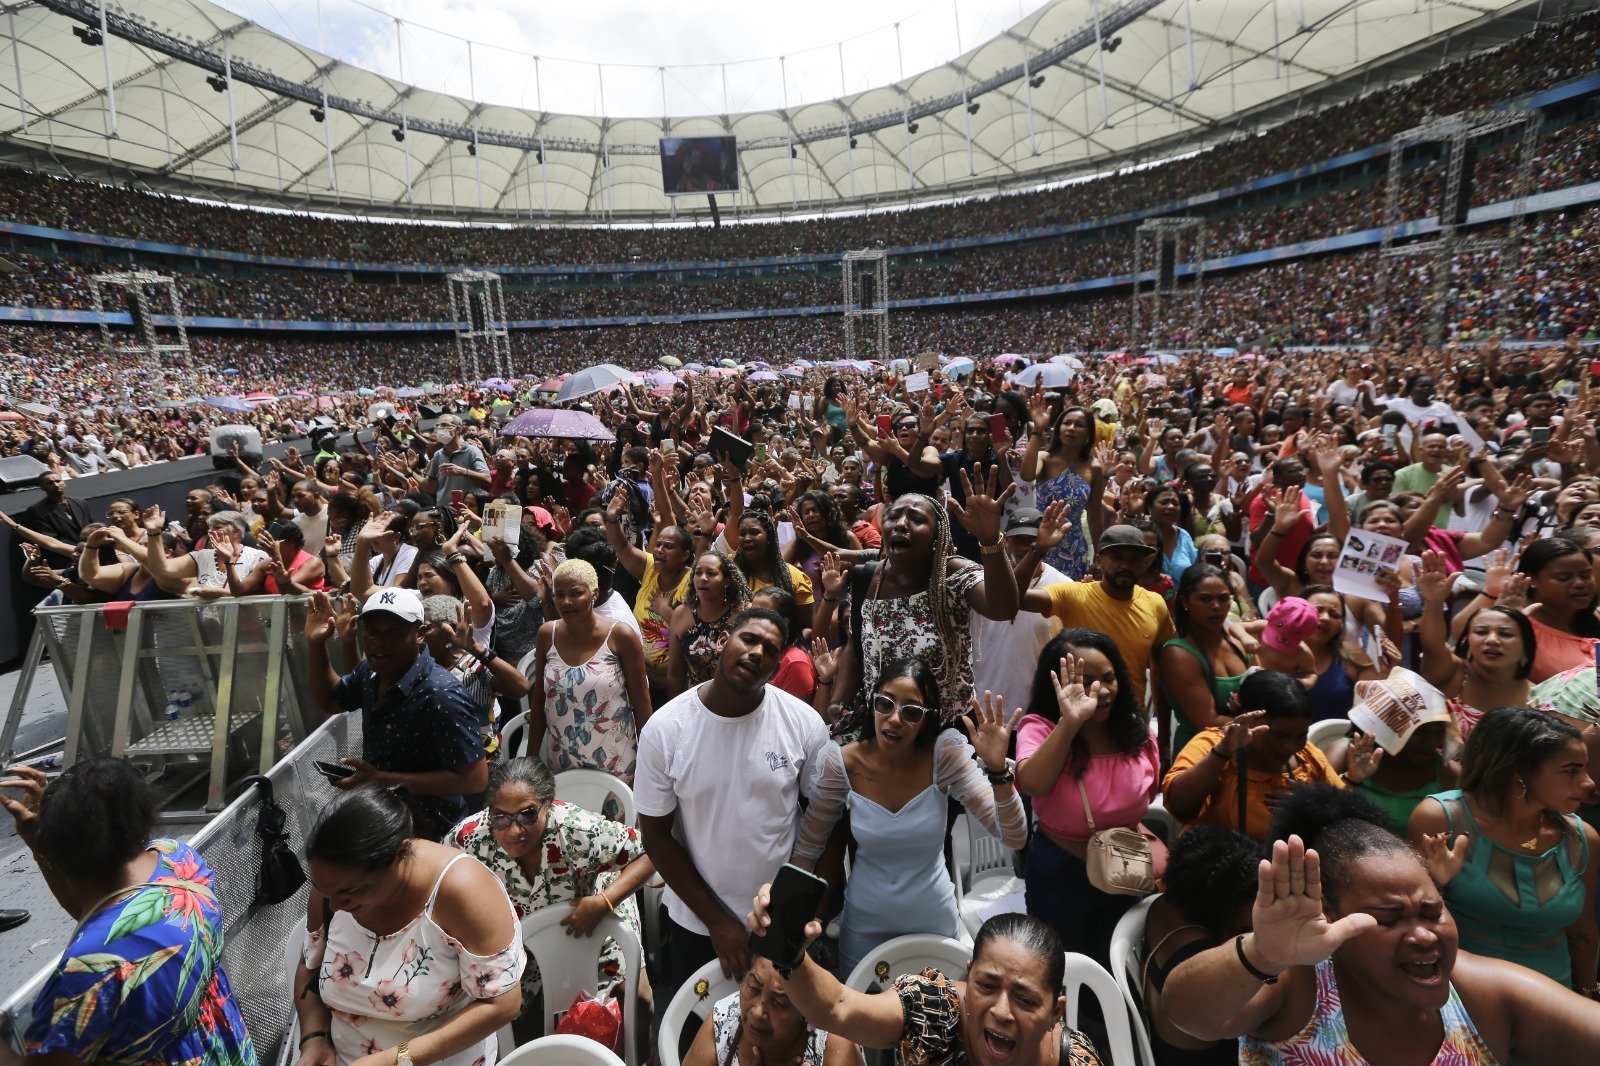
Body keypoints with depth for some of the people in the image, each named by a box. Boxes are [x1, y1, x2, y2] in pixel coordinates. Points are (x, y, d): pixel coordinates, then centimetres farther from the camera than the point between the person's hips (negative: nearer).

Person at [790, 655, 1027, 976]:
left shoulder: (947, 755, -21)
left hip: (934, 921, 0)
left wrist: (997, 768, -37)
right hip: (864, 925, 0)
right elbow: (808, 847, -6)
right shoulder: (842, 763, -19)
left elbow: (1015, 838, -22)